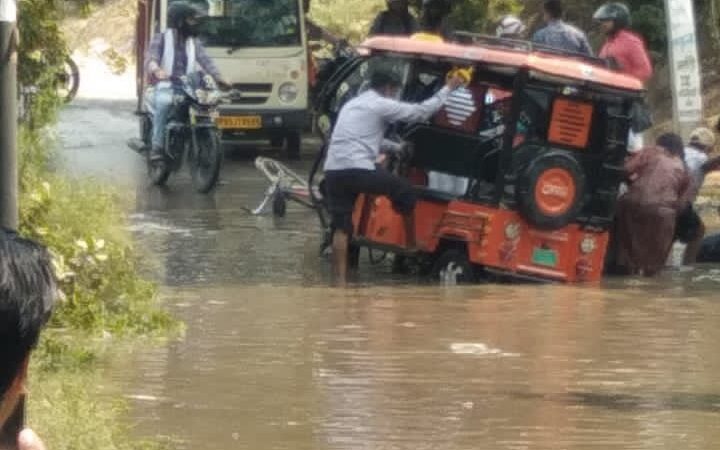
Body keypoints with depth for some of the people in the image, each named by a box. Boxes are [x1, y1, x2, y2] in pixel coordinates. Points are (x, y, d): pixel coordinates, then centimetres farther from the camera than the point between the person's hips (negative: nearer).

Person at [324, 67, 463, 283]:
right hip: (358, 170, -7)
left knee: (340, 227, 7)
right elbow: (422, 111, 5)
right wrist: (448, 88, 15)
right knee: (404, 190, 15)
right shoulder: (382, 105, 3)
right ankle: (412, 245, 26)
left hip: (333, 170, 7)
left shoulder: (352, 105, 28)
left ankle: (340, 281, 0)